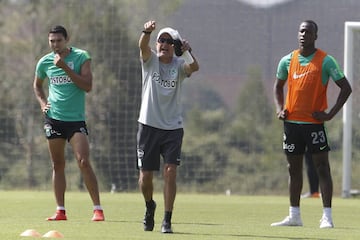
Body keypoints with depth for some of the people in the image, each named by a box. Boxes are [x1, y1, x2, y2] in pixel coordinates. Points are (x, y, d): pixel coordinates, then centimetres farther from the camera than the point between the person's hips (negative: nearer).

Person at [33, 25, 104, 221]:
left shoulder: (81, 57, -4)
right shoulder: (44, 62, 6)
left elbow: (87, 86, -14)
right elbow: (37, 85, 25)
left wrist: (65, 68, -19)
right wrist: (42, 102, 7)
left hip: (76, 119, -3)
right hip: (53, 117, 4)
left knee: (83, 162, -14)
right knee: (58, 165, 5)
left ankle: (98, 209, -10)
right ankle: (60, 211, 9)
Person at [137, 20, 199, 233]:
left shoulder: (179, 65, 0)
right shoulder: (150, 60, 0)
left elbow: (194, 67, -23)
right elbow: (143, 46, -22)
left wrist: (188, 51, -44)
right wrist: (147, 31, -45)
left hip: (173, 127, 0)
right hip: (149, 125, 0)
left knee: (170, 171, -13)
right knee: (145, 175, 3)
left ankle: (167, 221, -8)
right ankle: (149, 206, 34)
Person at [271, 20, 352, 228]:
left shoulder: (326, 61, -7)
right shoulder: (288, 61, 7)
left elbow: (346, 88, -6)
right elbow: (279, 86, 23)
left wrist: (330, 114, -13)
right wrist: (280, 109, 6)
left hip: (315, 122, -5)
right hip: (292, 122, 5)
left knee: (322, 167, -7)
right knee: (294, 168, 10)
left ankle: (327, 216, -7)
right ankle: (294, 216, 17)